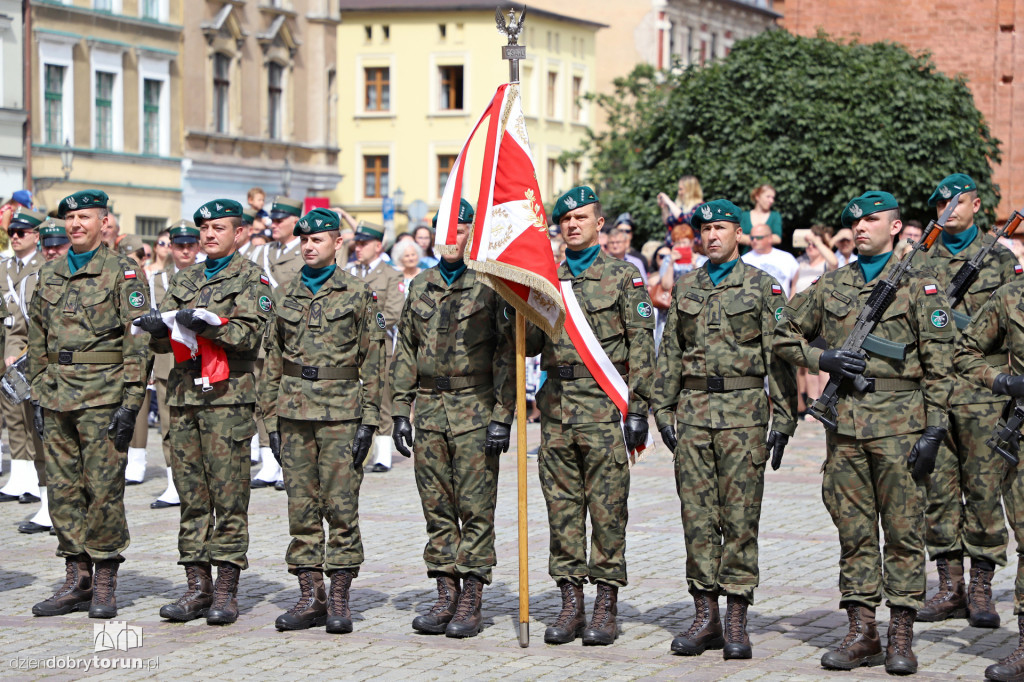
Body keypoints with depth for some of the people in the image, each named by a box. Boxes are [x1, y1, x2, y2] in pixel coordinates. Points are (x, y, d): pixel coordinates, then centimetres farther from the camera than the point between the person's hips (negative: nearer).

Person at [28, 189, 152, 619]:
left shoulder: (122, 272, -2)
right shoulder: (50, 274, 15)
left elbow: (138, 341, -7)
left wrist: (131, 401, -13)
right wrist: (39, 396, 14)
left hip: (103, 396, -6)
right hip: (59, 398, 6)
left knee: (103, 490, -5)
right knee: (62, 490, 6)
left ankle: (105, 586, 4)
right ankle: (76, 582, 14)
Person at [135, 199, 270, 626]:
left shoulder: (250, 278, 5)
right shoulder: (184, 279, 20)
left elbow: (250, 333, -9)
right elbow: (162, 341, 15)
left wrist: (209, 325, -23)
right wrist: (158, 327, -7)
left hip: (228, 398, -5)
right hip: (185, 396, 5)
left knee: (228, 496, -5)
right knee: (191, 497, 5)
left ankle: (226, 591, -1)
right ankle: (197, 586, 10)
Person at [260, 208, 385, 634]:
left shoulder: (358, 295, 1)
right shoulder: (286, 295, 12)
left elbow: (373, 361, 0)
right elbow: (273, 360, 15)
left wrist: (369, 420, -6)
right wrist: (271, 420, 9)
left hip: (340, 412, -4)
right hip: (294, 411, 4)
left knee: (341, 504, -4)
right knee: (301, 506, 4)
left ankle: (339, 599, 2)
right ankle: (310, 597, 9)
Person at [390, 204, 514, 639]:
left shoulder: (491, 286, -3)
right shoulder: (420, 286, 13)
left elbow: (507, 354, -6)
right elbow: (406, 353, 16)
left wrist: (502, 417, -12)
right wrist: (401, 412, 10)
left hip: (475, 411, -5)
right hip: (430, 409, 5)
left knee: (476, 509, -3)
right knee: (437, 509, 7)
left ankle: (471, 602, 2)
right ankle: (445, 596, 13)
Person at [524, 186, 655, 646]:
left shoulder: (623, 276, 2)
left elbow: (641, 346, -2)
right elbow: (530, 346, 15)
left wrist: (637, 410, -8)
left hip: (603, 404, -4)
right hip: (556, 405, 4)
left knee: (607, 507, -3)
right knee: (562, 506, 5)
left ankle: (607, 607, 3)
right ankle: (570, 603, 11)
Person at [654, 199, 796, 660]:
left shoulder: (762, 286, 2)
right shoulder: (685, 288, 14)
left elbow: (780, 357, -1)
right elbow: (670, 354, 17)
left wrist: (784, 419, -6)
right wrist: (662, 409, 9)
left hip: (744, 412, -4)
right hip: (693, 410, 4)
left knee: (740, 517, -3)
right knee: (697, 516, 3)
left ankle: (736, 621, 1)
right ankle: (706, 617, 9)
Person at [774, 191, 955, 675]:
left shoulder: (919, 285, 2)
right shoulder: (830, 286, 13)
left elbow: (938, 364, -2)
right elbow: (784, 338, 20)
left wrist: (934, 429, -9)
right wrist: (823, 358, 0)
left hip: (899, 422, -4)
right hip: (845, 422, 4)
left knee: (903, 532, -1)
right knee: (854, 533, 6)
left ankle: (902, 637, 4)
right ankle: (861, 634, 12)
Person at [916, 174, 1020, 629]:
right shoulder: (919, 261, 12)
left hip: (982, 392, -2)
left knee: (983, 490, -1)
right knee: (938, 490, 4)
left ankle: (981, 590, 5)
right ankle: (949, 587, 12)